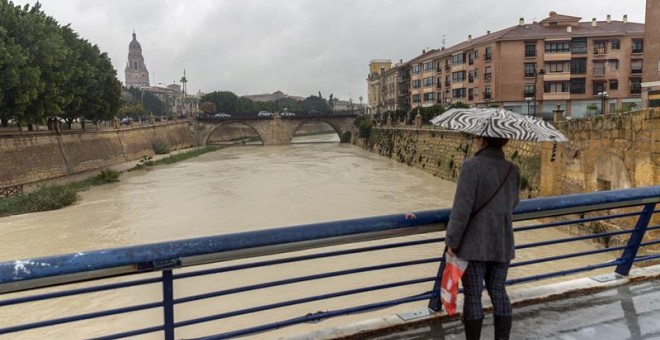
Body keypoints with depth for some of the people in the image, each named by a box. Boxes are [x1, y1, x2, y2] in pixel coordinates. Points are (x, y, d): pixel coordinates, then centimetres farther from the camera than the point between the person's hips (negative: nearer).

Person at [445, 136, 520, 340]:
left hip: (474, 244, -5)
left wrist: (452, 242, -10)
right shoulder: (513, 170, 1)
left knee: (472, 296, 6)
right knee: (498, 292, 16)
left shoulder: (472, 166, -18)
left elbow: (461, 209, -19)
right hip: (503, 244, 6)